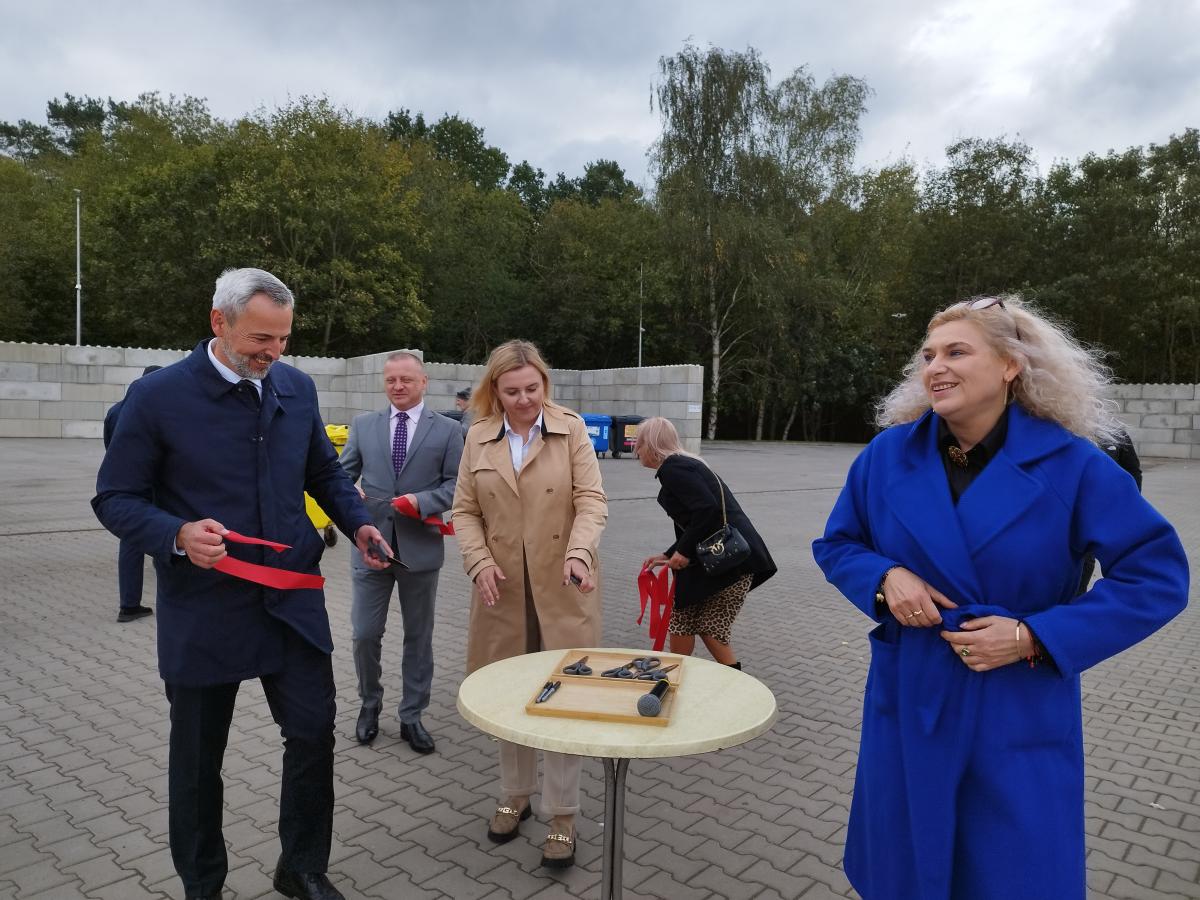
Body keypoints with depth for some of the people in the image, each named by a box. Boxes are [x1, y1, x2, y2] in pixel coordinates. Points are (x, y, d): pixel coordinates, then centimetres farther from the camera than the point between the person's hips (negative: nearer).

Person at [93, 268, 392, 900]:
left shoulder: (297, 387, 2)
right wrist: (177, 535, -25)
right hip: (203, 608, -3)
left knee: (314, 732, 7)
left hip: (293, 600, 3)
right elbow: (115, 499, -6)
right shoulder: (157, 396, -11)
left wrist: (357, 523, -3)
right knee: (197, 757, 14)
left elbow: (324, 472, 14)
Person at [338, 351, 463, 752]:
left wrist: (423, 501, -18)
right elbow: (344, 473, 9)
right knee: (365, 634, 6)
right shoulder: (363, 425, 7)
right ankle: (369, 704, 32)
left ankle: (411, 716, 27)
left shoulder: (447, 430, 1)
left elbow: (456, 484, -2)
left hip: (420, 547, -1)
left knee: (418, 636, 10)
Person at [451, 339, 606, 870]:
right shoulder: (479, 437, 5)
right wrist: (479, 562, -10)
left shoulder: (571, 429, -2)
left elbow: (591, 501, -8)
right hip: (503, 589, 3)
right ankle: (515, 795, 34)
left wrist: (579, 553, -25)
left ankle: (562, 816, 18)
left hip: (562, 590, -2)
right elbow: (465, 510, 6)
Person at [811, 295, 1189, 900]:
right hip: (910, 704, 2)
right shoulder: (888, 455, -4)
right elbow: (837, 545, 7)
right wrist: (886, 576, -15)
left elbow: (1157, 576, -8)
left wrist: (1034, 638, -17)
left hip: (1021, 716, -2)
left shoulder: (1071, 464, -11)